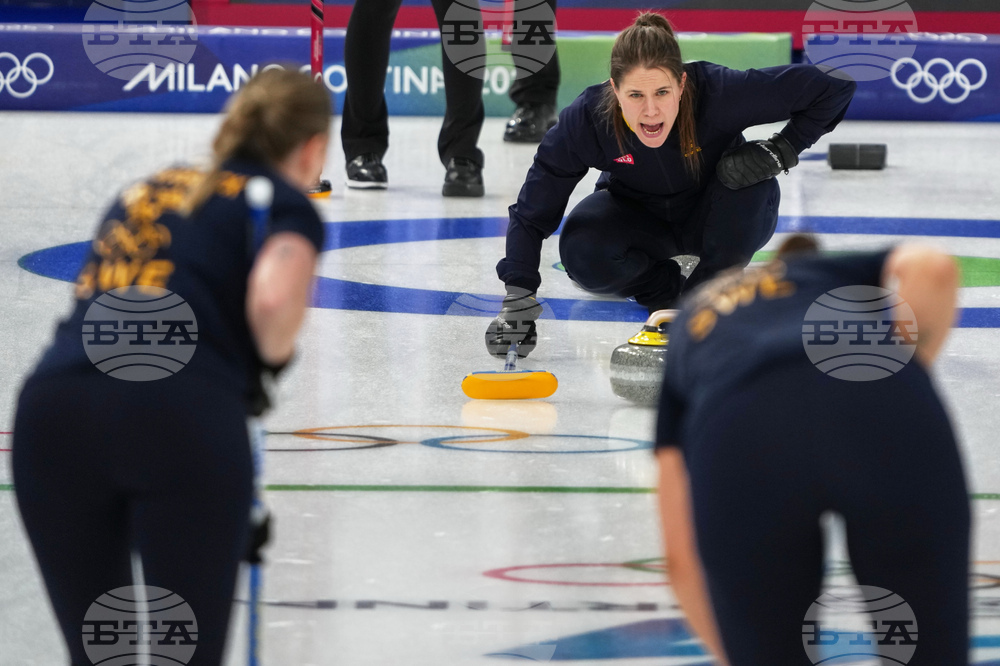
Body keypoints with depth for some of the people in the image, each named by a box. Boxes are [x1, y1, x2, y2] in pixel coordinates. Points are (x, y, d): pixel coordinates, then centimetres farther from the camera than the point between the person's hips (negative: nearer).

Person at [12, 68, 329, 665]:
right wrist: (274, 360, 10)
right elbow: (273, 301, -10)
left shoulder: (146, 190, 30)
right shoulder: (286, 204, 12)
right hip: (180, 413, -5)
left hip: (53, 405, 5)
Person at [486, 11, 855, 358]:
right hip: (638, 212, 1)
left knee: (751, 176, -34)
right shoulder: (586, 119, -31)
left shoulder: (718, 92, -35)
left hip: (720, 218, -1)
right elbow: (533, 210, -24)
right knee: (582, 251, -30)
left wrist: (781, 151, -32)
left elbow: (832, 88, -28)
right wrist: (517, 301, -33)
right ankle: (662, 284, 3)